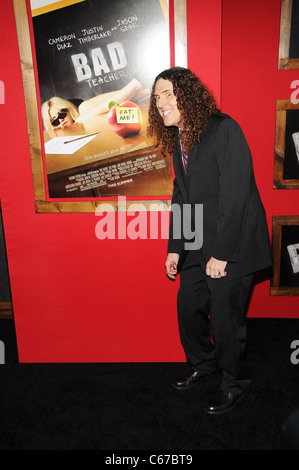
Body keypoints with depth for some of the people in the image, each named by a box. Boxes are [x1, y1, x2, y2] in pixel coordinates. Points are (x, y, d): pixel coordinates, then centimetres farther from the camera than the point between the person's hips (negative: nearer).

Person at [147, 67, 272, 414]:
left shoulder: (224, 129, -15)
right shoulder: (178, 140, 9)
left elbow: (235, 193, -20)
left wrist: (221, 253, -20)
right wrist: (175, 248, 10)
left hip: (233, 243, -7)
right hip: (199, 243, 8)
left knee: (225, 315, 2)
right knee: (188, 304, 15)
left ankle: (235, 382, 30)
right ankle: (202, 364, 41)